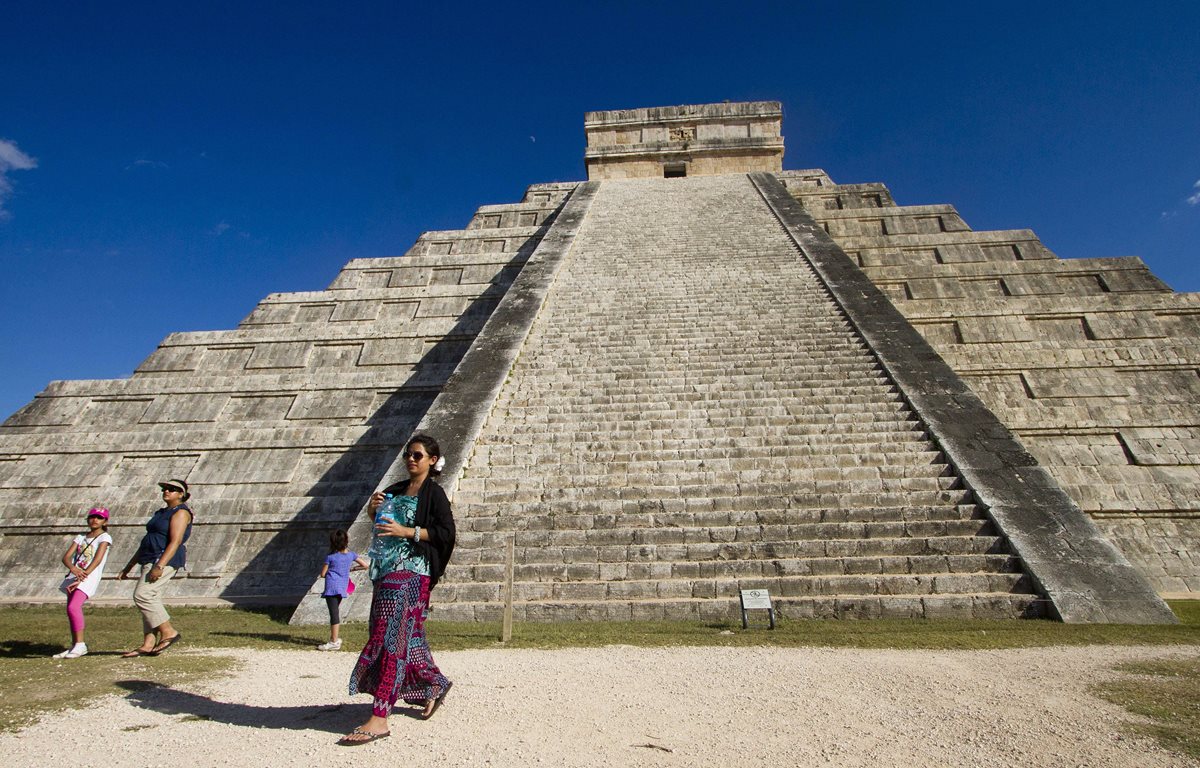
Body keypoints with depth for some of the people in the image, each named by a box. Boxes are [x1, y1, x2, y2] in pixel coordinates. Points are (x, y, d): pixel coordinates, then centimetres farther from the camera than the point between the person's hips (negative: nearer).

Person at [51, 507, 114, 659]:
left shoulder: (104, 537, -2)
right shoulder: (80, 537, 16)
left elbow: (97, 560, -13)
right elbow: (66, 557, 4)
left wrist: (81, 577, -22)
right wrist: (73, 568, -18)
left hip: (90, 576, -7)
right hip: (74, 575, 7)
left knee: (73, 607, -20)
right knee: (70, 610, 8)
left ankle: (80, 645, -12)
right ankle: (74, 646, 18)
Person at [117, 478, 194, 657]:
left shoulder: (181, 512, -8)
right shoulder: (161, 513, 22)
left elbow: (175, 541, -19)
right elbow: (146, 542, 24)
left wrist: (159, 565, -28)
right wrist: (129, 566, 21)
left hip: (166, 560, -9)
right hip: (151, 560, 9)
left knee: (142, 595, -17)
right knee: (151, 600, 6)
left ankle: (168, 632, -10)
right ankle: (148, 644, 7)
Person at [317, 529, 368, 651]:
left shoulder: (330, 557, -2)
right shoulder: (351, 555, 6)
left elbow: (323, 574, 2)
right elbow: (365, 565, 9)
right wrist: (352, 568, 20)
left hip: (331, 587, -5)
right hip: (342, 588, 5)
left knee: (334, 613, -6)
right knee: (335, 612, 19)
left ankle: (334, 642, -5)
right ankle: (334, 638, 26)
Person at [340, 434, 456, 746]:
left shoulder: (434, 492, -6)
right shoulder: (396, 490, 15)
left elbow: (446, 532, -13)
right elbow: (382, 522, 22)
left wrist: (406, 531, -18)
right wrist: (373, 508, 1)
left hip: (411, 572, -7)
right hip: (387, 569, 8)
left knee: (390, 638, -9)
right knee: (406, 636, 15)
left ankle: (379, 720, -5)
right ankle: (434, 684, 35)